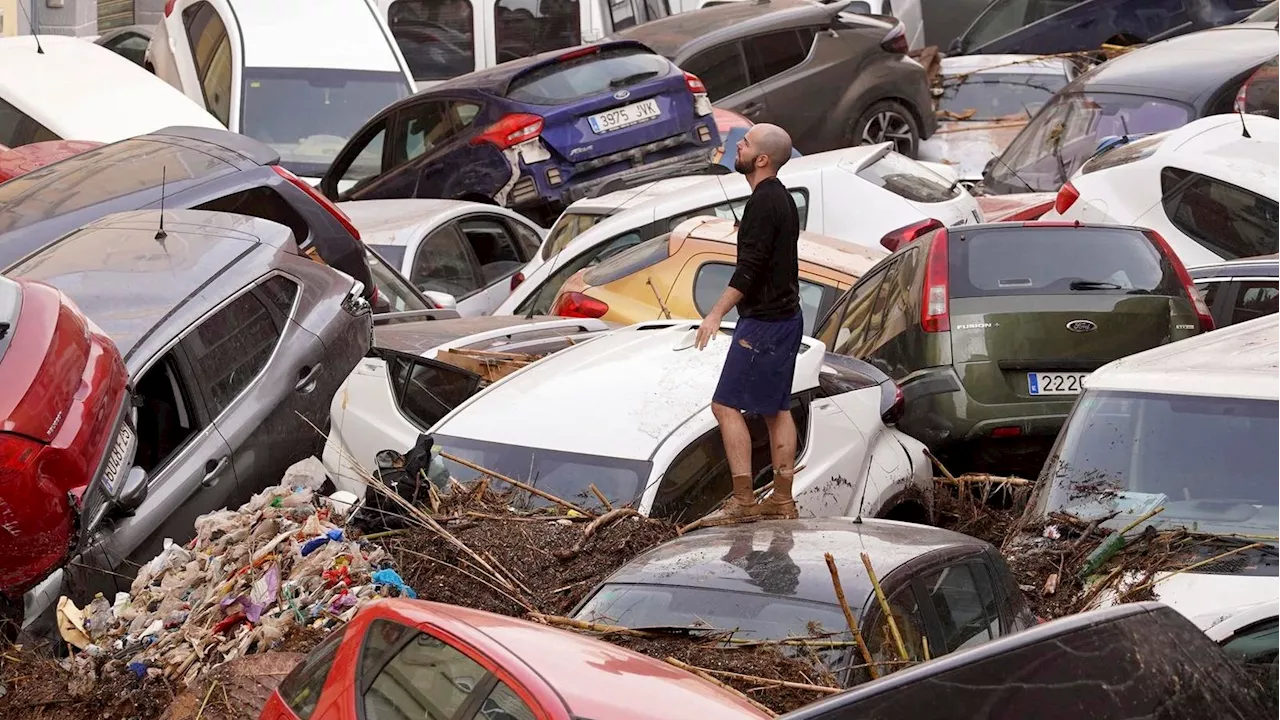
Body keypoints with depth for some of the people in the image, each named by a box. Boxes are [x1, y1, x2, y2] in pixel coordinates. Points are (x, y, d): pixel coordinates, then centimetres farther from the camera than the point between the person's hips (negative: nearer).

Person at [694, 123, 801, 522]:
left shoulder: (764, 202, -18)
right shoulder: (782, 198, 14)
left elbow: (750, 267, -22)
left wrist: (717, 313, -19)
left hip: (763, 322, -10)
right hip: (786, 316, 10)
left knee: (727, 405, -8)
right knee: (777, 409, 13)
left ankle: (743, 500, -10)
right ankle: (782, 500, 15)